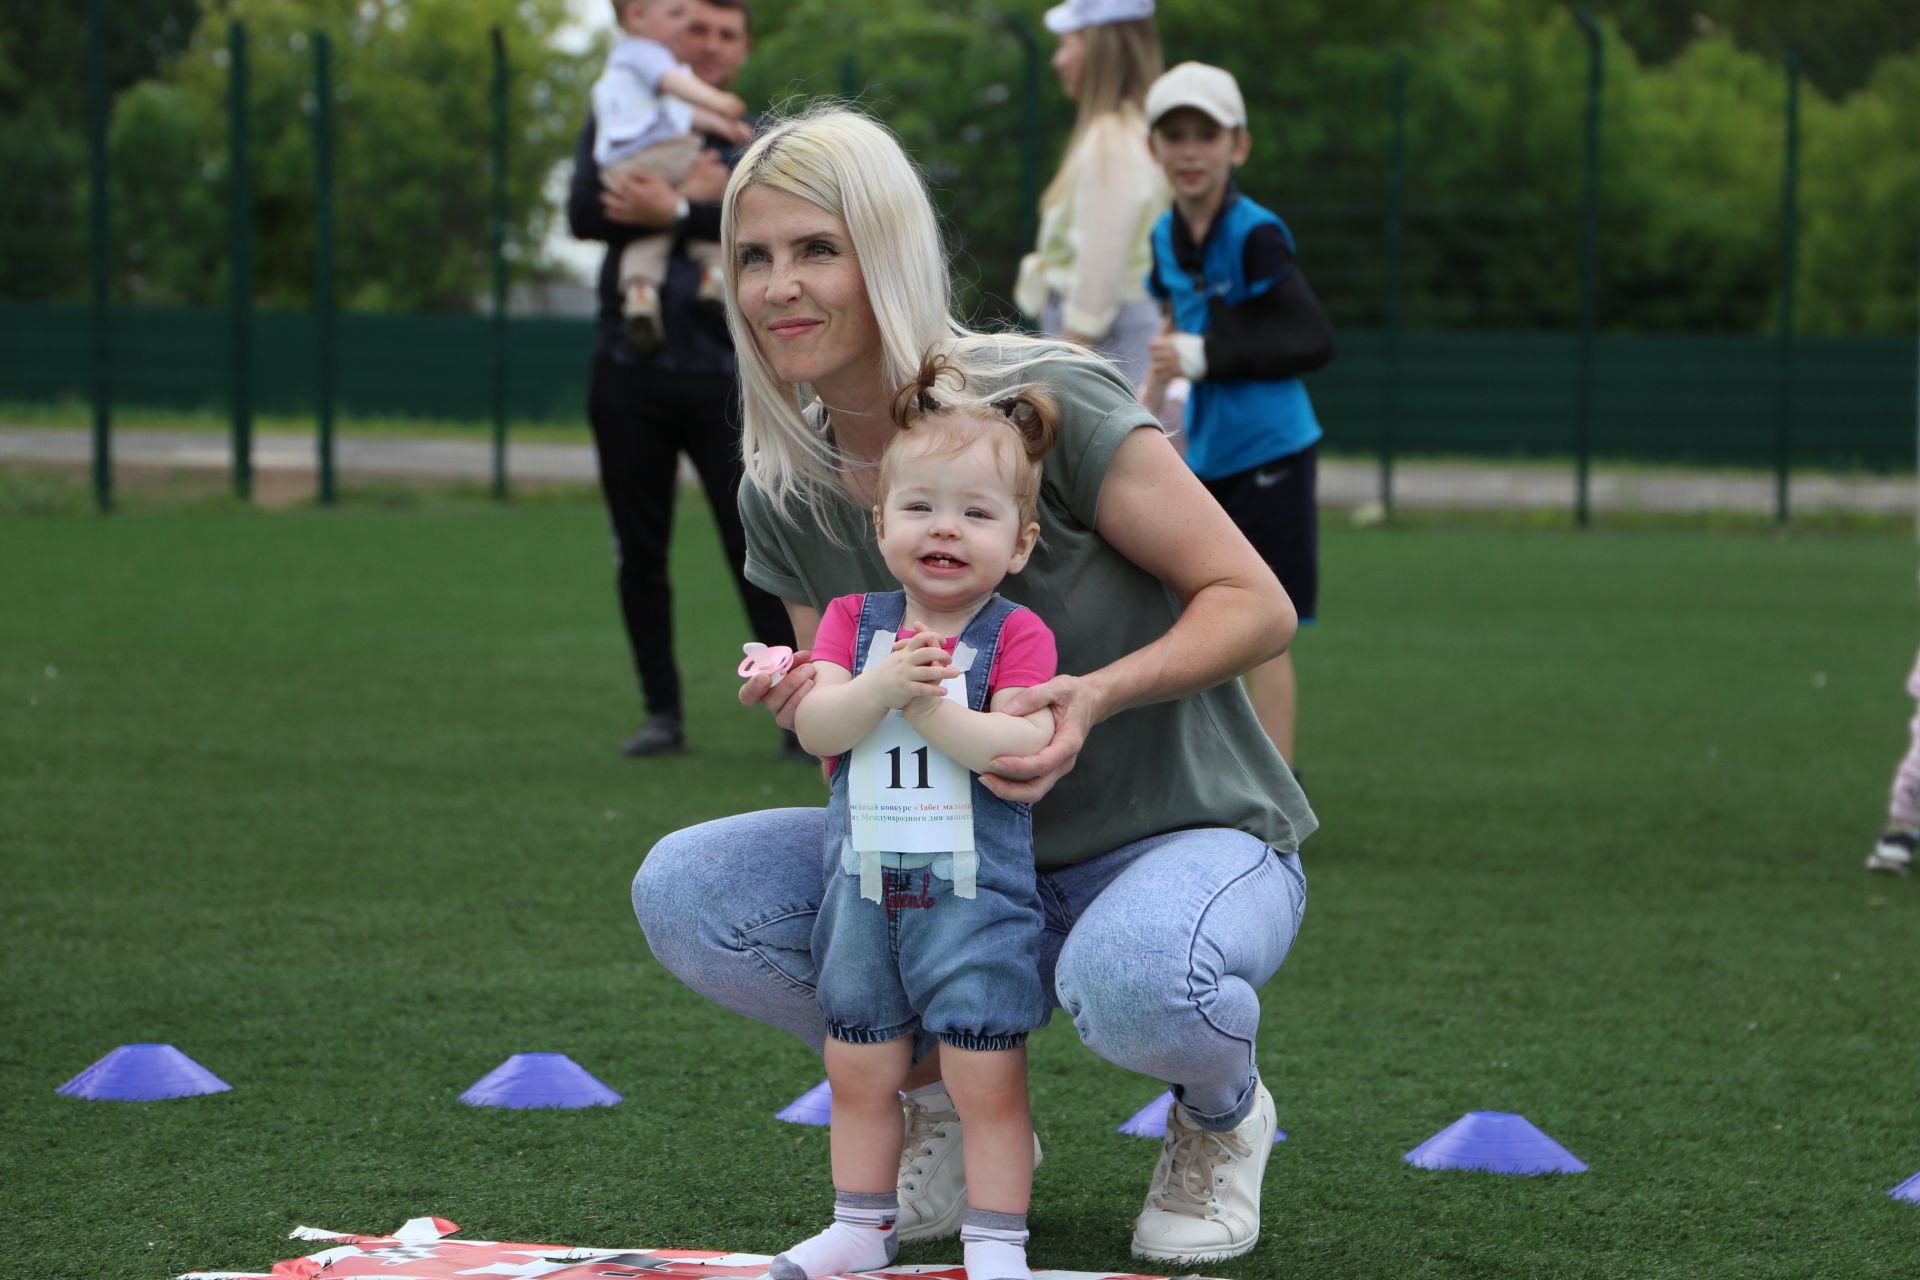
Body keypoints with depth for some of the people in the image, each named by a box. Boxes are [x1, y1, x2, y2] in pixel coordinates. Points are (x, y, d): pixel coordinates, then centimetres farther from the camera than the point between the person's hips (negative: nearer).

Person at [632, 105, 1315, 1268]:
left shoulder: (1046, 403, -18)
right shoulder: (784, 499, -1)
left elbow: (1257, 603, -15)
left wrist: (1098, 694, -32)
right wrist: (815, 708, -18)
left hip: (1185, 834, -5)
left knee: (1135, 984, -41)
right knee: (683, 891, -16)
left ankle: (1224, 1112, -1)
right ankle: (952, 1114, 5)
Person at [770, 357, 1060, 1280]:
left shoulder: (1016, 636, -7)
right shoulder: (854, 621, 3)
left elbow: (1025, 748, -20)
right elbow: (815, 727, -10)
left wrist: (930, 704, -24)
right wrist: (881, 686, -26)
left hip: (976, 894, -4)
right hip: (862, 891, 4)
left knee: (988, 1083, -2)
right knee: (858, 1074, 12)